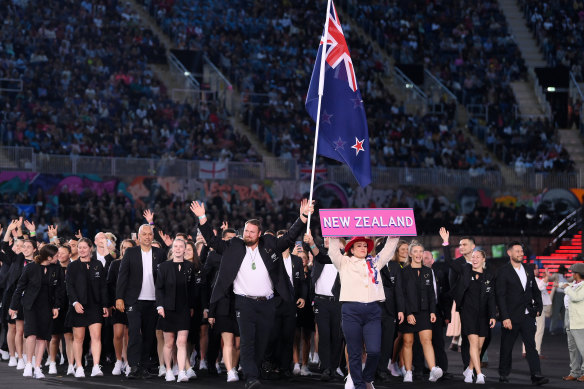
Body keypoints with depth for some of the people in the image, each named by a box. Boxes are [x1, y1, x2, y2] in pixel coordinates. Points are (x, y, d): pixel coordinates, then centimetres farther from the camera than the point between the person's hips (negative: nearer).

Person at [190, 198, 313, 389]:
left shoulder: (269, 245, 8)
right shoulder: (234, 247, 6)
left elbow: (290, 237, 10)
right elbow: (212, 240, 7)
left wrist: (303, 217, 1)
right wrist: (202, 218, -2)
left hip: (267, 304, 2)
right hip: (244, 303, -2)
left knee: (261, 343, 6)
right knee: (247, 341, -12)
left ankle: (254, 373, 18)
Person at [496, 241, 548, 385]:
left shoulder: (528, 270, 13)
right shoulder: (504, 271, -5)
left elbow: (535, 291, 21)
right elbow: (500, 296, -9)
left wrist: (538, 307, 6)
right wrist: (505, 317, -15)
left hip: (528, 315, 4)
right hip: (512, 316, -4)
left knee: (531, 345, -5)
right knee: (507, 347, 6)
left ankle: (536, 375, -12)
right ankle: (504, 374, 20)